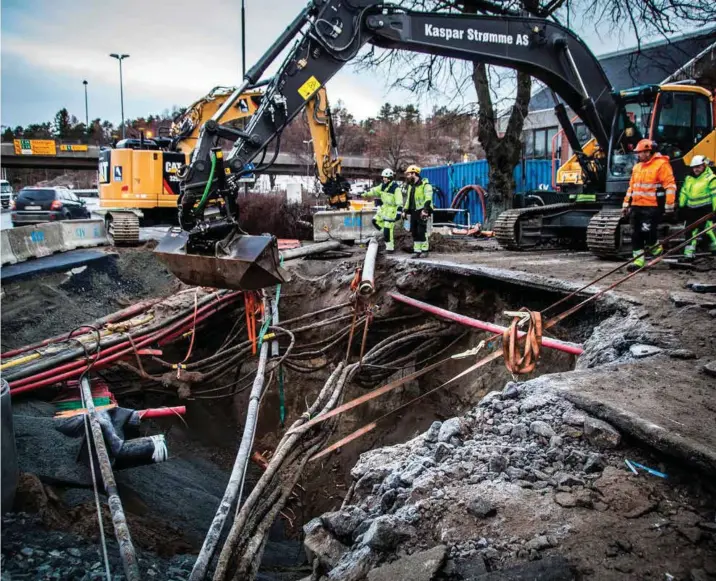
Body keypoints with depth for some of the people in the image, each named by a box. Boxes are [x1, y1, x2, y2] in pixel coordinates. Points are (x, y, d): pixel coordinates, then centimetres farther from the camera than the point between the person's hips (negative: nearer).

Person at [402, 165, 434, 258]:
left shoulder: (425, 184, -9)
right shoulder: (410, 186, 17)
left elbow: (428, 198, -18)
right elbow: (408, 199, 23)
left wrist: (425, 209, -29)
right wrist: (405, 211, 17)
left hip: (422, 211, -8)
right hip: (413, 211, 8)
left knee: (422, 231, -9)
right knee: (414, 232, 6)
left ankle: (424, 250, 2)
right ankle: (417, 251, 12)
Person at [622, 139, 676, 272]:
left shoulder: (661, 164, -7)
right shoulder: (637, 167, 17)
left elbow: (670, 185, -11)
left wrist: (669, 205, -15)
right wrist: (626, 204, 19)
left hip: (652, 207, -7)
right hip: (636, 206, 7)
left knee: (647, 231, -12)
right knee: (636, 234, 4)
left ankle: (656, 249, 17)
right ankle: (638, 260, 10)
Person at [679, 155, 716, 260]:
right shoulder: (689, 178, 13)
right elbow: (683, 193, 19)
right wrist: (681, 207, 15)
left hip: (705, 209, -7)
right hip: (691, 209, 7)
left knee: (706, 228, -11)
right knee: (690, 229, 5)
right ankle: (689, 252, 8)